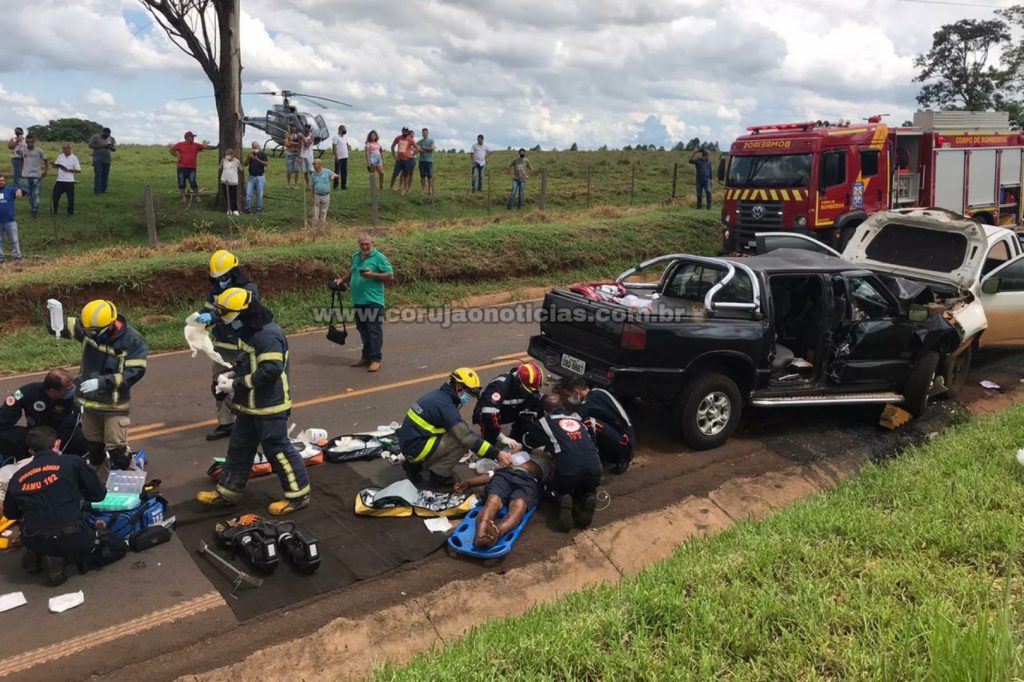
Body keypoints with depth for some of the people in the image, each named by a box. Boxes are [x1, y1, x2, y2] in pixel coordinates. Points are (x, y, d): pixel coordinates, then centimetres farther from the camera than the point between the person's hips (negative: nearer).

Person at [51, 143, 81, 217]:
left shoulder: (74, 158, -4)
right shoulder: (60, 156, 8)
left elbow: (78, 170, -8)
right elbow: (55, 166, 17)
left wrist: (68, 170, -17)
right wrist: (53, 163, -6)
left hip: (69, 181, -4)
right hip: (60, 180, 4)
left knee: (70, 198, 1)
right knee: (55, 196, 5)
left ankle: (70, 212, 15)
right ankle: (54, 211, 18)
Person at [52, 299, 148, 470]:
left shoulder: (133, 341, -22)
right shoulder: (88, 329, -10)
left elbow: (135, 372, -24)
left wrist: (102, 381, -30)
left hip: (114, 405, -5)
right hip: (89, 400, 5)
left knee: (116, 447, -2)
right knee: (93, 443, 23)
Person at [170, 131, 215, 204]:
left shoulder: (196, 145, 6)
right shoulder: (180, 145, 3)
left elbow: (206, 147, -1)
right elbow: (171, 149, 11)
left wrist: (216, 147, -12)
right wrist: (176, 156, -2)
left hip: (192, 168, 0)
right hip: (182, 168, 0)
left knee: (193, 182, -8)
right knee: (181, 183, 4)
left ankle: (196, 196, 4)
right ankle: (183, 197, 14)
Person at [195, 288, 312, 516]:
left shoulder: (268, 335, -24)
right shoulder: (248, 331, 9)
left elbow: (270, 371, -29)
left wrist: (236, 385, -22)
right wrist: (233, 375, 2)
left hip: (270, 405, -10)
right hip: (250, 404, 10)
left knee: (277, 448, -2)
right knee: (239, 447, 18)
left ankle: (298, 495, 10)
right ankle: (228, 491, 31)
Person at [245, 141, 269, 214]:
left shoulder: (262, 155, -1)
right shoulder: (250, 154, 9)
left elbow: (266, 164, -15)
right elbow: (245, 164, 3)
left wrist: (257, 159, -24)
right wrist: (248, 158, -14)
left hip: (260, 177, -3)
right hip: (251, 177, 3)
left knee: (259, 194, 1)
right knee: (248, 193, -1)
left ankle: (259, 208, 11)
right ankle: (248, 208, 6)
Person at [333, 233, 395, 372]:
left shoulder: (379, 257, -5)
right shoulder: (355, 257, 15)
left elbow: (390, 277, -9)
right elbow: (351, 272, 29)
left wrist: (372, 275, -17)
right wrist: (342, 279, 12)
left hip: (373, 301, -7)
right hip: (358, 301, 7)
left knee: (374, 330, -7)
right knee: (363, 330, 13)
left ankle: (375, 359, -4)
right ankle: (366, 357, 23)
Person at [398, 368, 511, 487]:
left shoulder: (439, 395, 8)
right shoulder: (445, 405, -19)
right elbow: (467, 437, -25)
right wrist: (496, 454, -24)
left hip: (408, 443, 9)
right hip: (416, 449, -9)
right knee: (462, 441, -13)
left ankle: (414, 464, 16)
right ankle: (438, 475, 0)